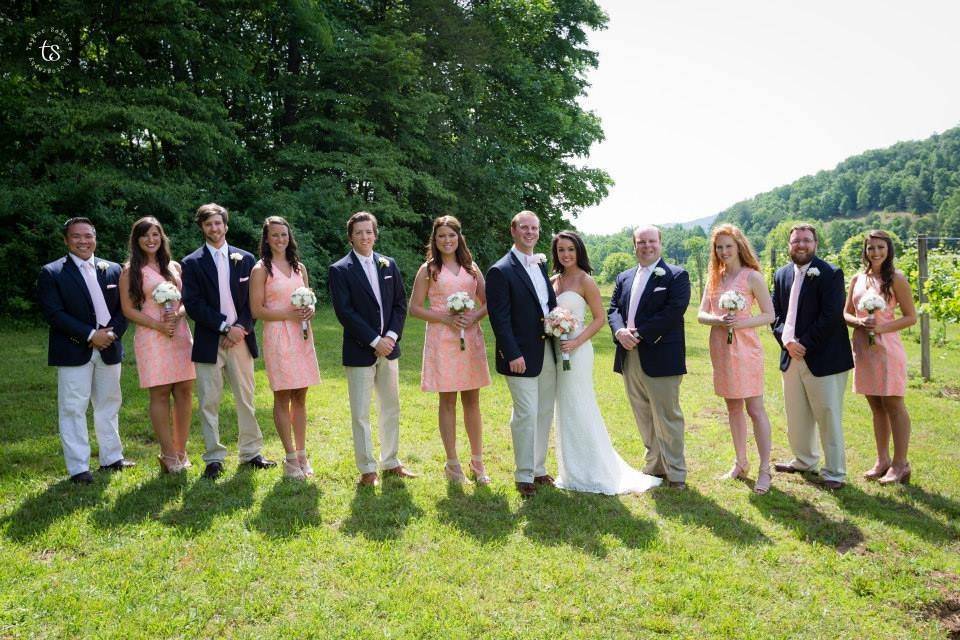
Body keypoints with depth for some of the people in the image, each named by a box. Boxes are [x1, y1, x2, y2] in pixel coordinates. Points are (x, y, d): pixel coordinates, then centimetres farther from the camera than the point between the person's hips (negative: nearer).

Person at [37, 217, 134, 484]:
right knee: (73, 409, -2)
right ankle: (79, 468, 5)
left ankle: (111, 458, 25)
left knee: (109, 405, 13)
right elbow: (54, 313, -11)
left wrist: (113, 333, -11)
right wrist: (90, 335, -17)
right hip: (73, 351, -4)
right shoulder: (52, 273, -3)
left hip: (109, 348, 4)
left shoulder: (112, 270, 9)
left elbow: (123, 308, 7)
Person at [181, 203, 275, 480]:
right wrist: (226, 326, -13)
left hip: (241, 339, 2)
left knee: (246, 399, 9)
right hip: (209, 342, -2)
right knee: (208, 403, 3)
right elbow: (193, 304, -7)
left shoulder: (245, 259, 8)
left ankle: (250, 452, 20)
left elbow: (252, 300, 6)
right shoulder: (192, 263, 1)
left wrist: (240, 328, -9)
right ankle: (214, 458, 13)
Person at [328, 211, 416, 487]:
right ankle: (367, 469, 14)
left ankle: (391, 462, 27)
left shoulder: (389, 264, 8)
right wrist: (374, 340, -16)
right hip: (359, 350, -5)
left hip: (388, 347, 5)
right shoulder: (340, 270, -6)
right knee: (361, 413, 2)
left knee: (391, 408, 13)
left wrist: (391, 336, -8)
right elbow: (344, 312, -13)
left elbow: (400, 304, 7)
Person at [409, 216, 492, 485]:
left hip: (471, 338, 3)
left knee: (472, 402, 7)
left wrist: (474, 316, -9)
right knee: (448, 402, 3)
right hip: (442, 339, -2)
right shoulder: (428, 269, 2)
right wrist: (446, 318, -13)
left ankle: (477, 462, 18)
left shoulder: (471, 267, 11)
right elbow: (414, 308, -1)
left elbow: (487, 302, 12)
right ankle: (453, 463, 14)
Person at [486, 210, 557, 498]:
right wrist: (512, 354, -18)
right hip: (522, 355, -7)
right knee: (526, 415, -2)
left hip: (548, 352, 7)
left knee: (544, 414, 14)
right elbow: (499, 318, -14)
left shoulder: (543, 265, 12)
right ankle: (524, 475, 12)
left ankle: (538, 468, 28)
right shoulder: (501, 271, -10)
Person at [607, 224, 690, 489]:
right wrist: (620, 331, -12)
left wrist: (639, 334, -18)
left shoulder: (676, 276, -3)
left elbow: (673, 311, -14)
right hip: (630, 357, 6)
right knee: (644, 418, 13)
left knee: (667, 418, -1)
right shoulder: (624, 278, 16)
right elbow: (613, 309, 10)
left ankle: (675, 474, 11)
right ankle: (654, 467, 26)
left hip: (660, 358, -6)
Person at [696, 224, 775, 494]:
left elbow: (769, 315, -5)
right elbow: (701, 314, 6)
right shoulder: (714, 277, 11)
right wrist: (718, 320, -15)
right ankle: (741, 463, 25)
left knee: (755, 409, -4)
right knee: (733, 408, 13)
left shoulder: (752, 276, -5)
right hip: (720, 348, 6)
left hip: (745, 348, -5)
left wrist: (741, 322, -20)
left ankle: (764, 470, 3)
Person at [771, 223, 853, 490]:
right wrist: (786, 340, -8)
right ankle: (804, 460, 34)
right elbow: (775, 313, 8)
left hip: (822, 358, -6)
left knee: (829, 417, 1)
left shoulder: (830, 274, -8)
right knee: (796, 417, 16)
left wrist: (805, 344, -16)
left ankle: (834, 472, 13)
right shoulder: (781, 275, 10)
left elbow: (831, 316, -16)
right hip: (791, 357, 6)